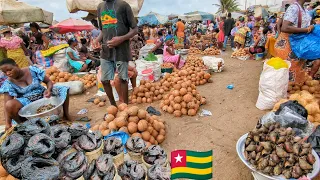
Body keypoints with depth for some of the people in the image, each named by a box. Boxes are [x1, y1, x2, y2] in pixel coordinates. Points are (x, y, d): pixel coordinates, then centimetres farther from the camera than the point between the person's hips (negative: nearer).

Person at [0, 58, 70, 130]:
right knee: (10, 105, -33)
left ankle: (66, 115, -4)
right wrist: (8, 123, -27)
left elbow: (49, 81, -2)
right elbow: (7, 105, -16)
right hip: (26, 103, -1)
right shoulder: (8, 83, -10)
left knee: (63, 90, -19)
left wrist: (49, 89, -26)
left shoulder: (32, 70, -10)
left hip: (43, 96, 1)